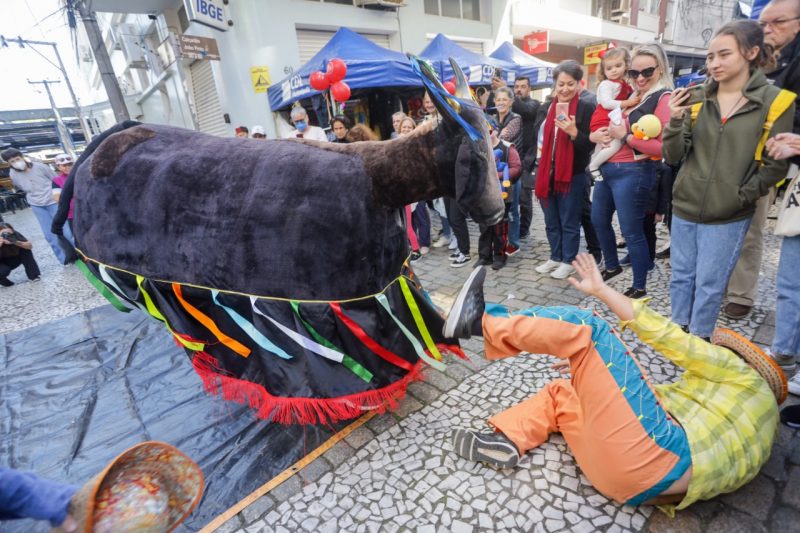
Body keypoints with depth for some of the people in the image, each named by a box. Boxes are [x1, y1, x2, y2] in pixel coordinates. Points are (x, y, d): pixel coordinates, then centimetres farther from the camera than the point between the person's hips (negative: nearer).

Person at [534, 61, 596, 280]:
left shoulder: (586, 108, -7)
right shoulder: (550, 107, 10)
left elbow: (590, 145, -11)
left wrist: (574, 132, -29)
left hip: (573, 176, -6)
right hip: (548, 173, 6)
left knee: (569, 222, 3)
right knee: (551, 222, 13)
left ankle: (568, 261, 17)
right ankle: (555, 257, 27)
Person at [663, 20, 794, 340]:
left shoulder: (775, 101, -5)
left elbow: (776, 166, -2)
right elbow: (672, 157, -3)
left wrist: (740, 196, -10)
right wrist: (675, 121, -16)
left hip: (728, 217, -2)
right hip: (684, 208, 3)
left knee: (709, 285, 6)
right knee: (681, 276, 13)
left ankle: (698, 340, 25)